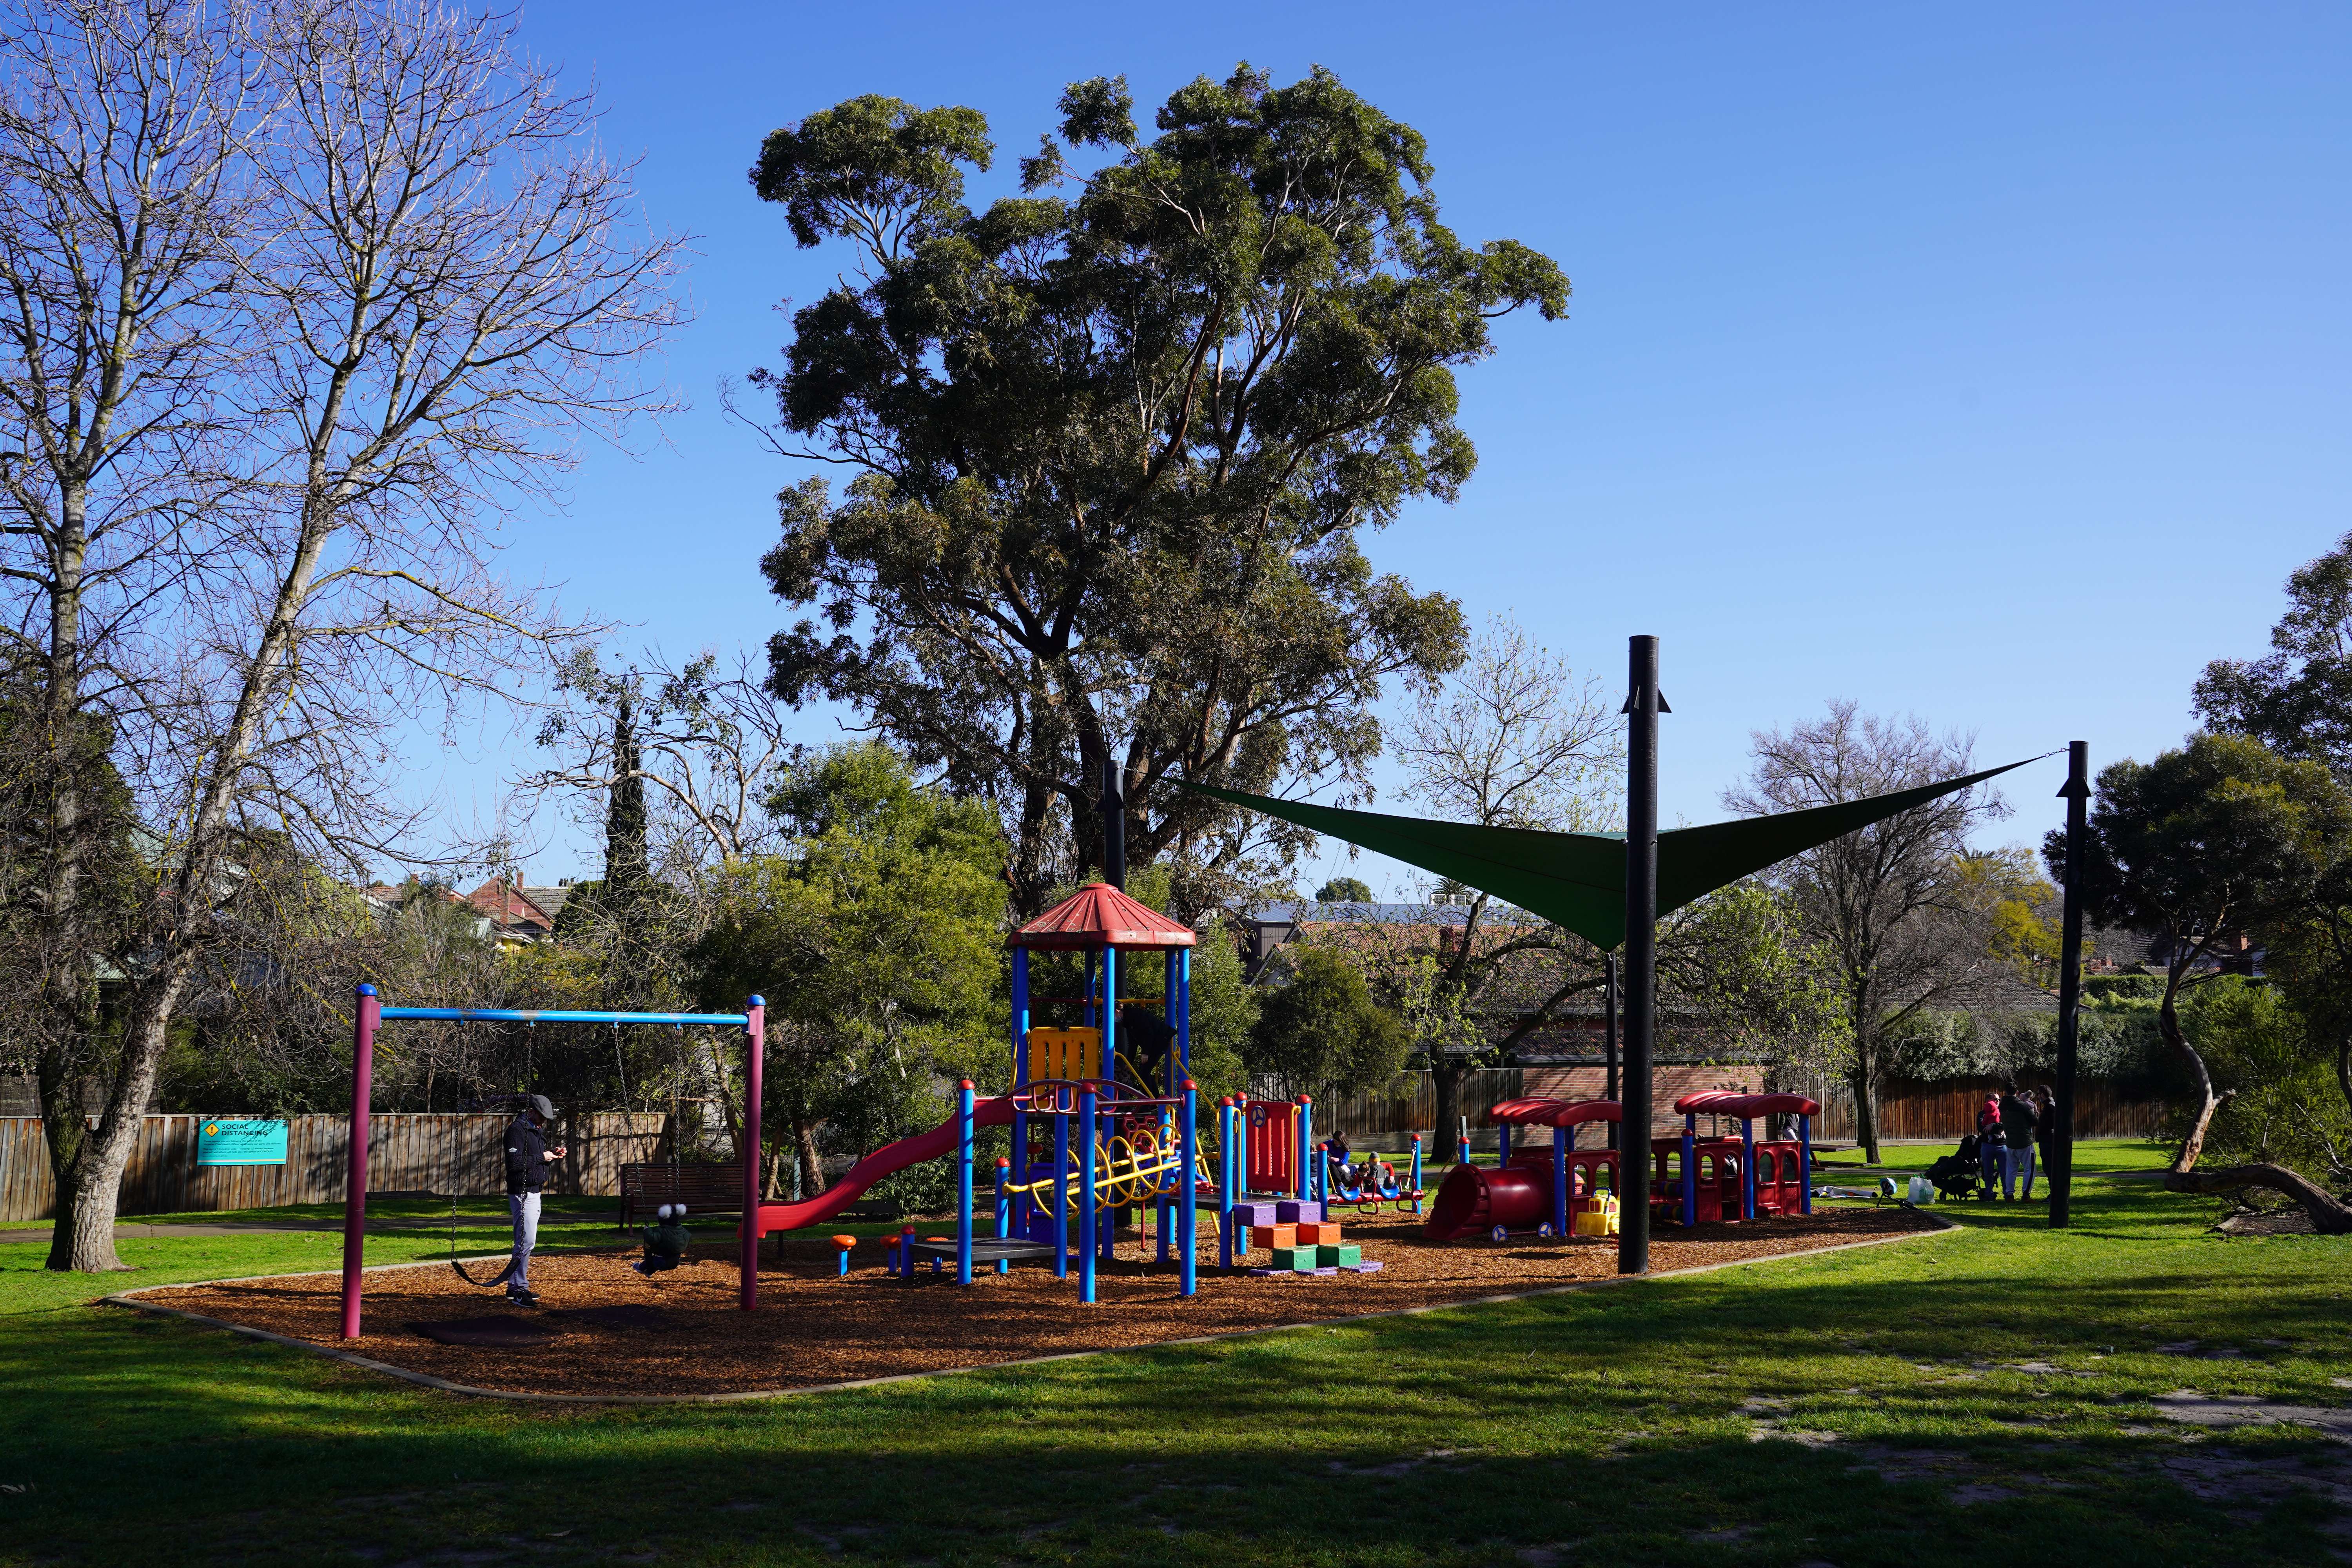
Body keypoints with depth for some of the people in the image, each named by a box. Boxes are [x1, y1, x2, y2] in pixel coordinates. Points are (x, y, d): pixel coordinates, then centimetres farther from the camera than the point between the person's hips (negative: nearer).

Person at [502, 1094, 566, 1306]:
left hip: (534, 1192, 10)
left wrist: (553, 1155, 5)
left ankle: (515, 1287, 20)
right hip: (522, 1193, -10)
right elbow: (515, 1163, -23)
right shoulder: (517, 1129, -14)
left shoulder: (536, 1130, 17)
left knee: (525, 1241, 13)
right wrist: (542, 1157, -18)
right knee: (526, 1241, -14)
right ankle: (519, 1290, -12)